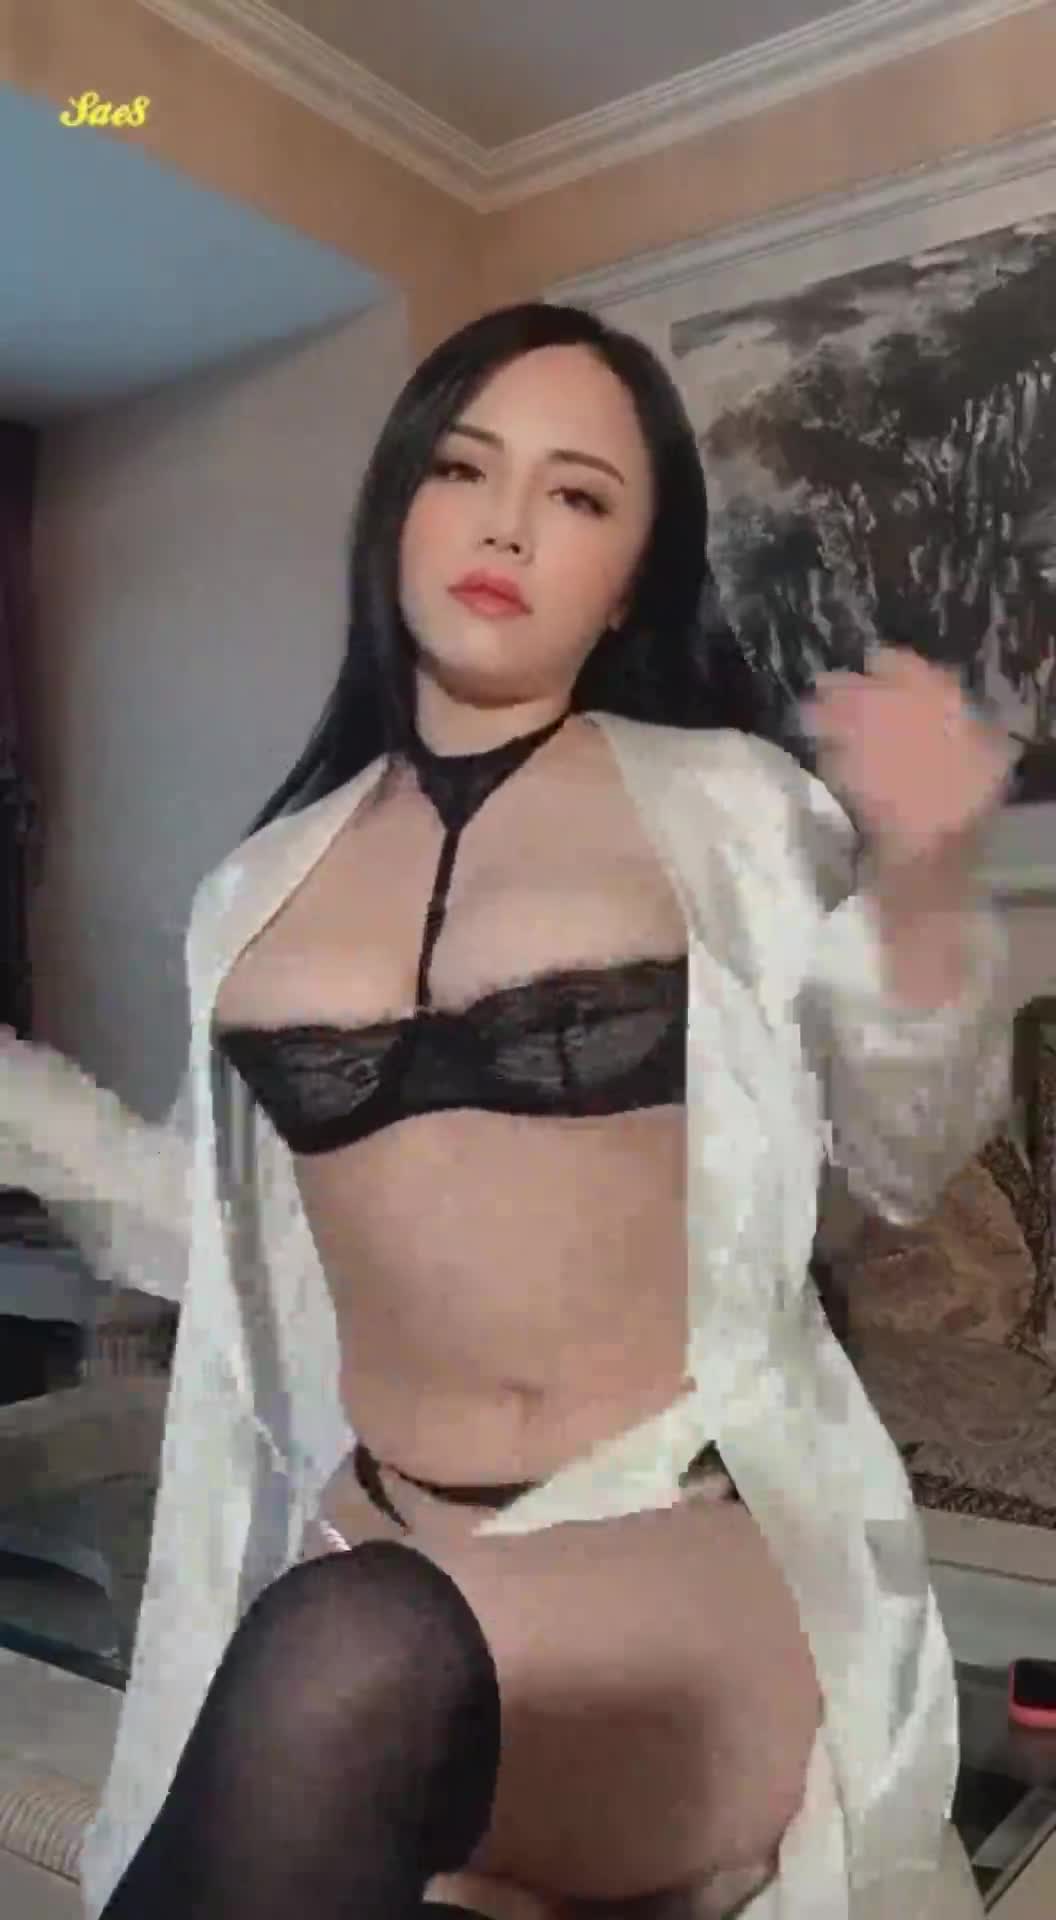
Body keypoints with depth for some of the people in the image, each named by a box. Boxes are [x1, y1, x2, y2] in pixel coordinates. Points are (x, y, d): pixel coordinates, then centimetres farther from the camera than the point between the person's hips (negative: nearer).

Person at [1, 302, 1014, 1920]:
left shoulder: (725, 806, -3)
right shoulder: (270, 884, 7)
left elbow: (903, 1167, 1)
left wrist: (923, 894, -16)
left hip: (695, 1535, -3)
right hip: (373, 1542, 3)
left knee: (347, 1670, -32)